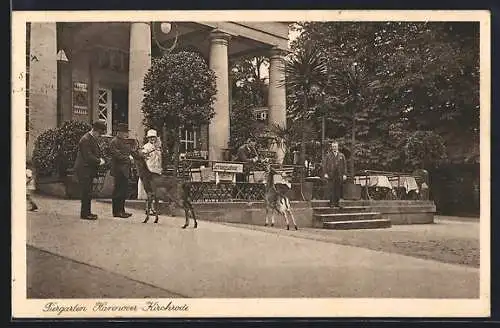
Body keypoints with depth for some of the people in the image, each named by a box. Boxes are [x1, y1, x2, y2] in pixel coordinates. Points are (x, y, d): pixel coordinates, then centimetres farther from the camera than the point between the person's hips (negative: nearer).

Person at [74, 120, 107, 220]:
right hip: (84, 170, -10)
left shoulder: (93, 139, 15)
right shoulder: (85, 140, -17)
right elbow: (88, 156, -22)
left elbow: (95, 153, 24)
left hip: (88, 170, 10)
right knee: (86, 192, -6)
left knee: (87, 193, 13)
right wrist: (99, 161, -13)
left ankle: (87, 212, 20)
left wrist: (100, 159, 5)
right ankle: (85, 214, 0)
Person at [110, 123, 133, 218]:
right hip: (119, 171, -9)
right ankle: (117, 211, 2)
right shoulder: (114, 142, -11)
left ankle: (121, 210, 20)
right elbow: (117, 155, -19)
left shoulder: (124, 141, 18)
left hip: (125, 171, 9)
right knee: (118, 192, -4)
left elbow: (128, 152, 26)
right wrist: (128, 158, -19)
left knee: (124, 192, 12)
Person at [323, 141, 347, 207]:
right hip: (331, 175, -2)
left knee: (338, 189, 2)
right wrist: (325, 173, -4)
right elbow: (325, 165, 6)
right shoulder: (328, 155, 8)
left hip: (339, 175, 2)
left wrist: (344, 174, 2)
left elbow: (344, 165, 10)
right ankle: (332, 203, -3)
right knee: (331, 189, -7)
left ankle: (337, 203, 10)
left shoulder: (341, 155, 11)